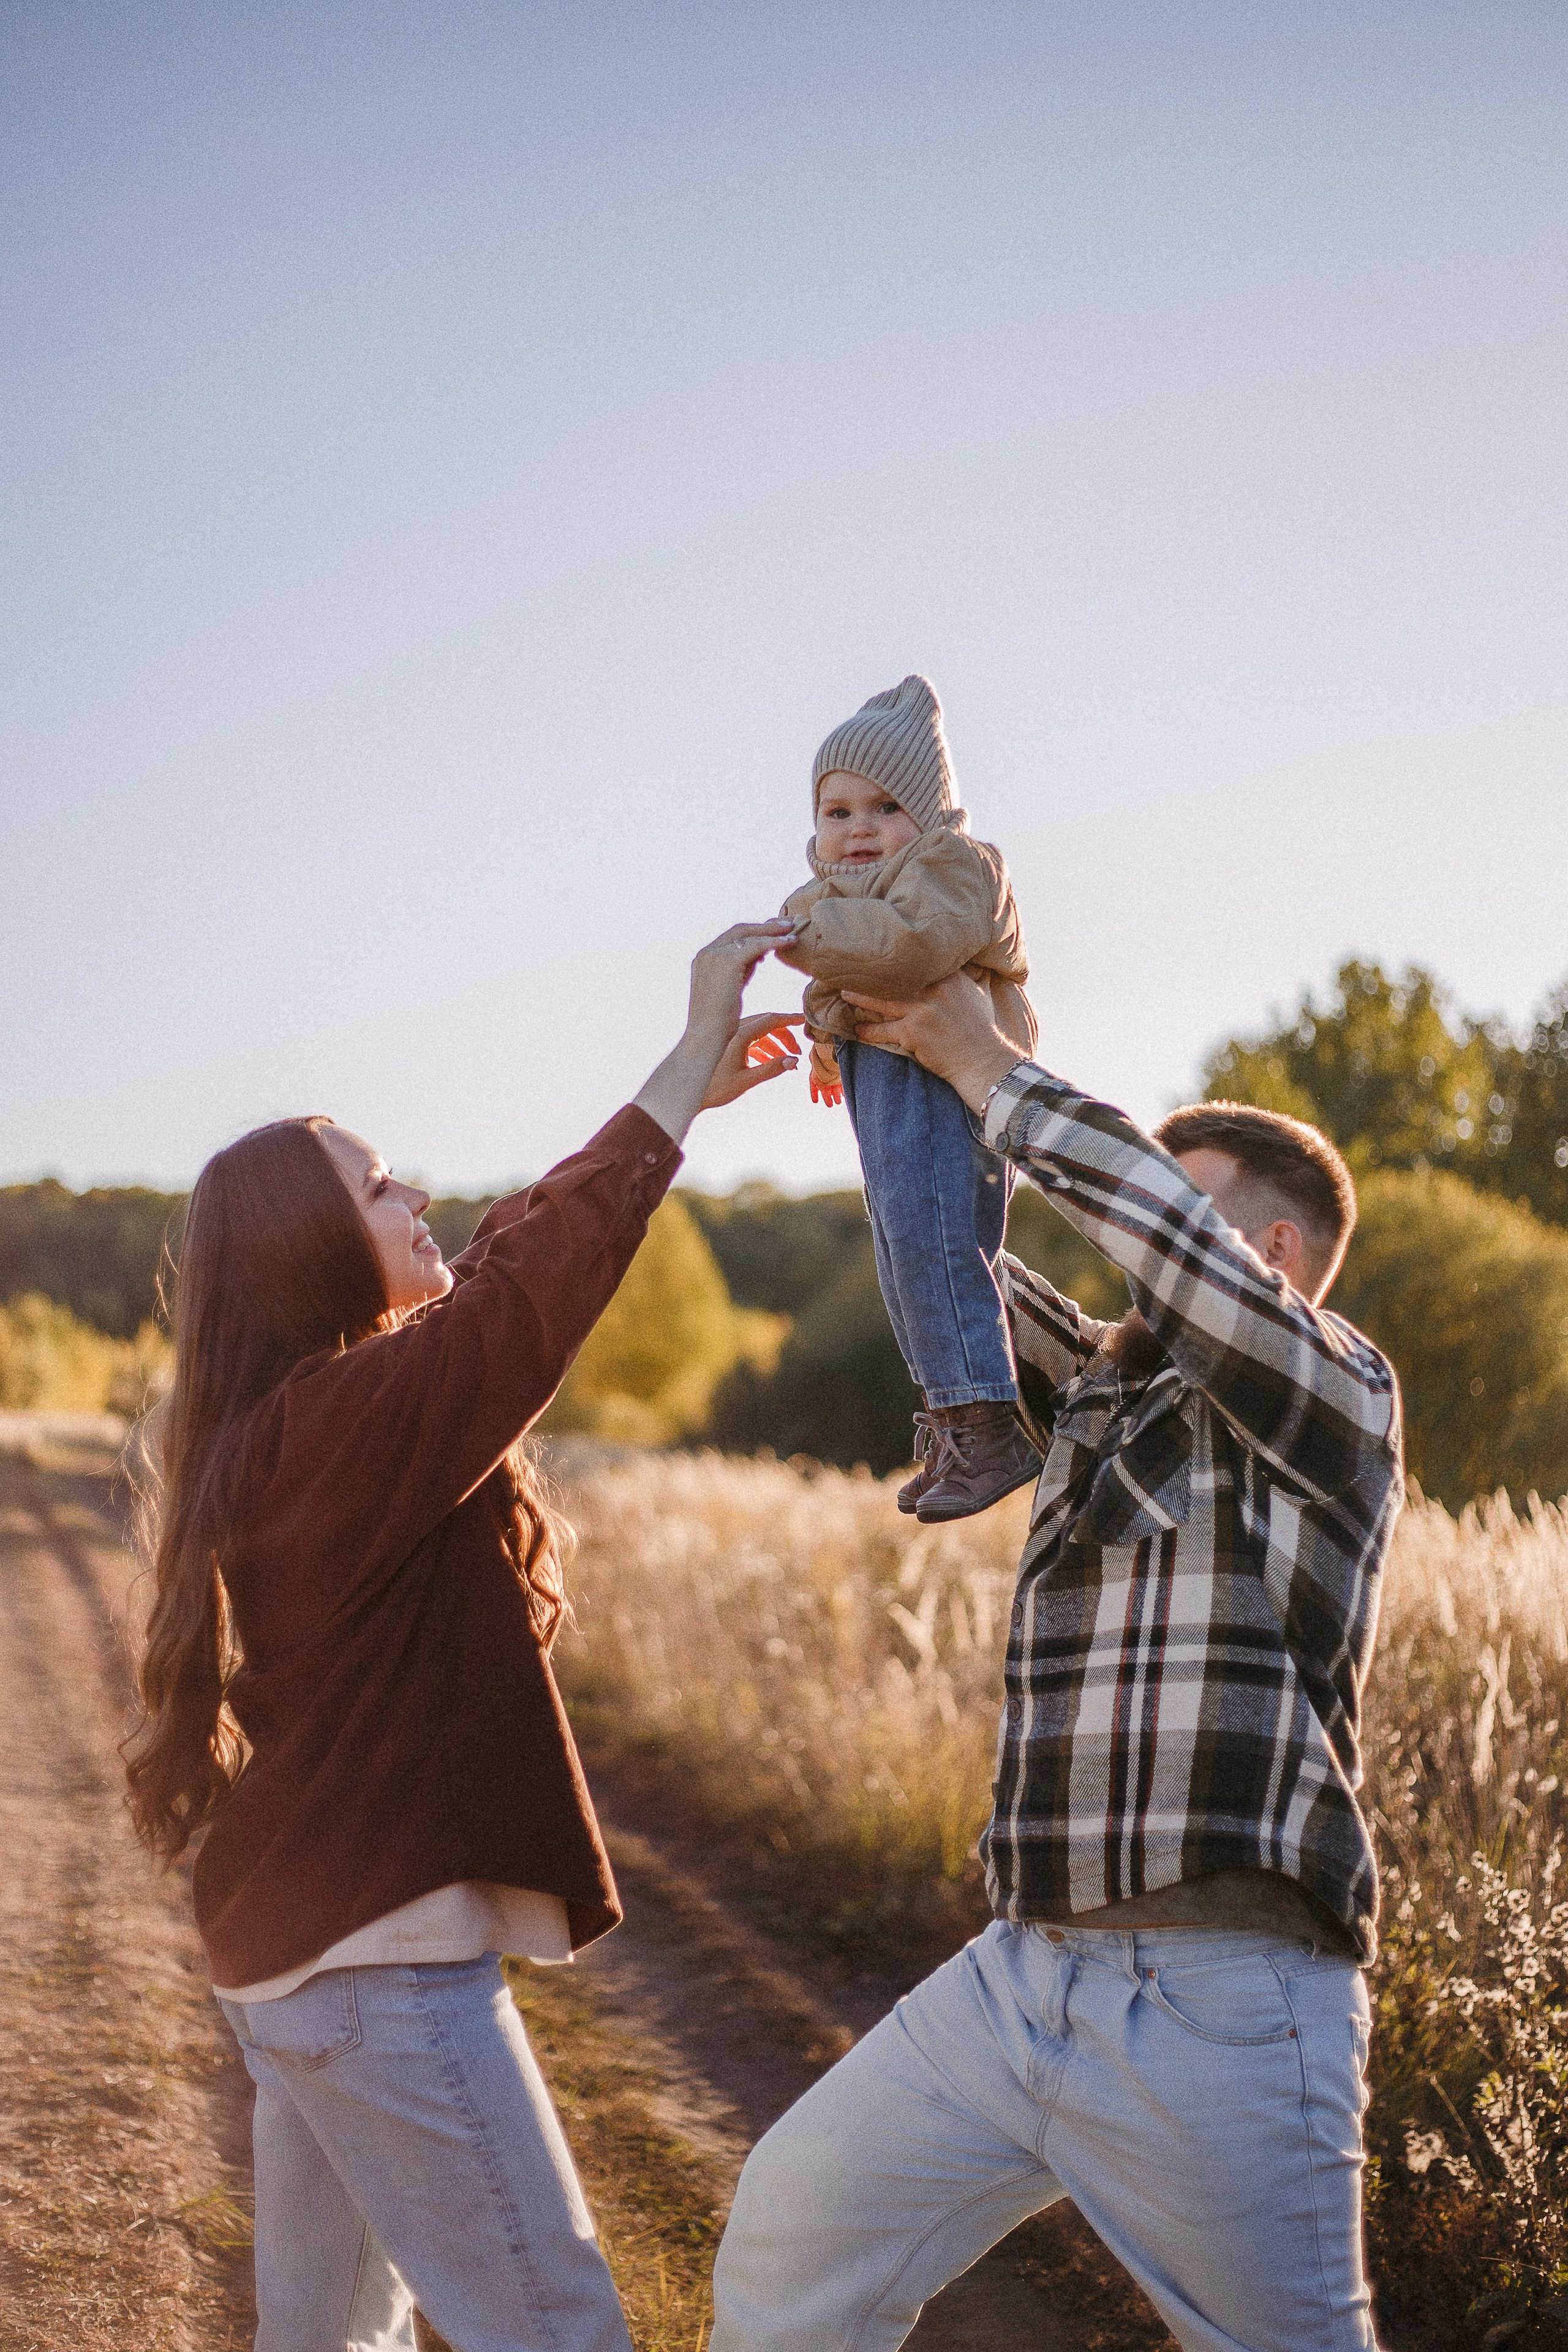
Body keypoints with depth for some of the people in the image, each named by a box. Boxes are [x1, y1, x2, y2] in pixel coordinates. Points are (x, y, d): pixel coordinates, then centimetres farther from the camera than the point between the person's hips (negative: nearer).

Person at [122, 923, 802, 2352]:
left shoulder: (291, 1426, 10)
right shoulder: (346, 1420, -19)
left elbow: (502, 1267, 14)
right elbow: (534, 1293, -28)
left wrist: (692, 1091, 12)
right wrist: (688, 1067, -22)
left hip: (292, 1955, 10)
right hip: (386, 1967, -10)